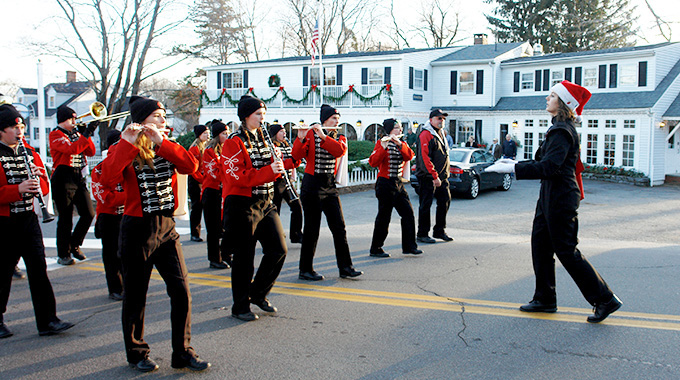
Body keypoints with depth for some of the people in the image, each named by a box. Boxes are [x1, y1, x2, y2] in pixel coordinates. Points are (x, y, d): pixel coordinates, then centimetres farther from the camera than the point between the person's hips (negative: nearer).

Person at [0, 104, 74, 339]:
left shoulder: (30, 153, 10)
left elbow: (45, 188, 9)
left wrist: (38, 178, -11)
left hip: (29, 220, 4)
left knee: (39, 270, 1)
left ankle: (47, 321, 3)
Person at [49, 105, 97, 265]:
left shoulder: (76, 133, 17)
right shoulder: (56, 134, -4)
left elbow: (91, 152, 9)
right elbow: (72, 149, -22)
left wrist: (84, 134, -2)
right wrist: (87, 133, -23)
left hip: (78, 177, 7)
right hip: (63, 180, -7)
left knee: (89, 214, 3)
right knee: (65, 219, -2)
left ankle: (74, 245, 22)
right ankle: (63, 255, 8)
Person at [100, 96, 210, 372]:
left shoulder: (167, 148, 9)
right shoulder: (125, 151, -5)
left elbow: (191, 166, -11)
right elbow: (108, 179, -25)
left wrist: (161, 142, -17)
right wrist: (127, 143, -26)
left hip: (165, 227, 4)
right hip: (137, 228, -4)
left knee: (181, 291, 0)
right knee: (135, 295, 7)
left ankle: (182, 352, 12)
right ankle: (136, 353, 25)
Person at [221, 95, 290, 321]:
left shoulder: (263, 138, 14)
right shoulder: (234, 143, -10)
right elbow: (237, 176, -20)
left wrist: (280, 165, -3)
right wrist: (268, 171, -25)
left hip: (265, 203, 7)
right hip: (242, 206, -7)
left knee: (279, 250, 3)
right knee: (244, 258, 1)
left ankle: (258, 294, 23)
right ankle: (240, 307, 17)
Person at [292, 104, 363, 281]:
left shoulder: (340, 138, 10)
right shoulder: (310, 134, -3)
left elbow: (340, 150, -14)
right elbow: (297, 156, -15)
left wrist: (323, 136, -23)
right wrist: (301, 138, -30)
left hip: (330, 186, 5)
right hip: (312, 185, -5)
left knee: (339, 227, 5)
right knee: (312, 229, -1)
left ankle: (345, 267, 13)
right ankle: (306, 270, 10)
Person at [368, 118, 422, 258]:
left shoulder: (402, 144, 13)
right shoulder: (381, 143, -5)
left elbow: (409, 156, -8)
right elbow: (373, 162, -19)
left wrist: (400, 144, -21)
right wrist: (383, 147, -30)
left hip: (399, 184, 7)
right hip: (385, 184, -6)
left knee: (408, 213, 2)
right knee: (384, 217, -2)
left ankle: (409, 246, 11)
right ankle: (375, 249, 9)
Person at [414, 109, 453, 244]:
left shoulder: (440, 134, 17)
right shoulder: (425, 134, -14)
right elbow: (424, 158, -21)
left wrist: (444, 175, 17)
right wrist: (434, 176, -22)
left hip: (441, 176, 9)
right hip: (428, 177, -9)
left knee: (445, 200, 10)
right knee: (426, 205, -3)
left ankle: (439, 231, 23)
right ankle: (422, 234, 7)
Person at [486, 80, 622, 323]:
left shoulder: (563, 131, -18)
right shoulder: (559, 128, 13)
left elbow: (548, 167, -27)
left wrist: (513, 169, -27)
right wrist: (514, 164, 16)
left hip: (560, 200, -10)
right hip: (550, 196, 10)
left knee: (567, 251, -3)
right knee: (540, 246, 13)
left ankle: (605, 300, 8)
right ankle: (545, 299, 23)